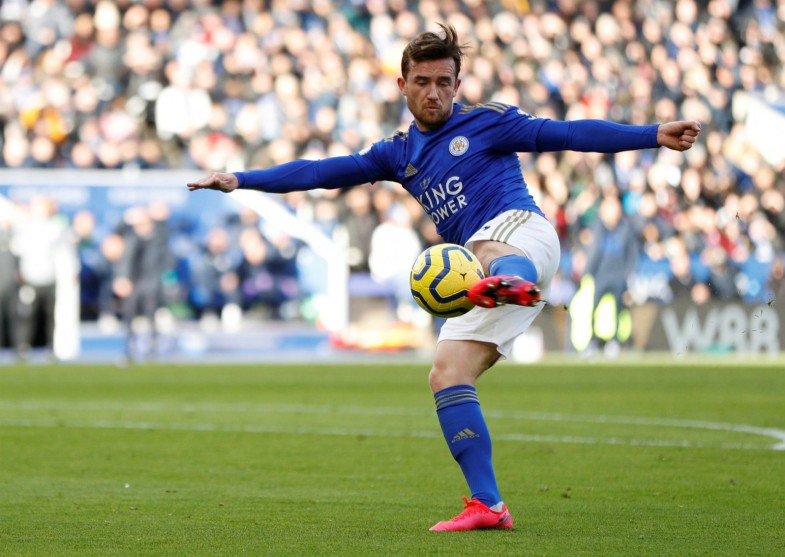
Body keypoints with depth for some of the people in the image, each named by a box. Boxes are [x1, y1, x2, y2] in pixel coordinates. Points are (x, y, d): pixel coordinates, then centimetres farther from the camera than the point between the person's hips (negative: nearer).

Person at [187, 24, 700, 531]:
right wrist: (240, 180, 18)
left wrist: (653, 136, -6)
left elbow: (568, 134, 3)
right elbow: (321, 172, 24)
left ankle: (514, 283, -82)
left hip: (519, 228, -7)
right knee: (446, 375, -6)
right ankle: (487, 506, -7)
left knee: (489, 250, -43)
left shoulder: (486, 122, 10)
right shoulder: (399, 154, 25)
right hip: (470, 275, 7)